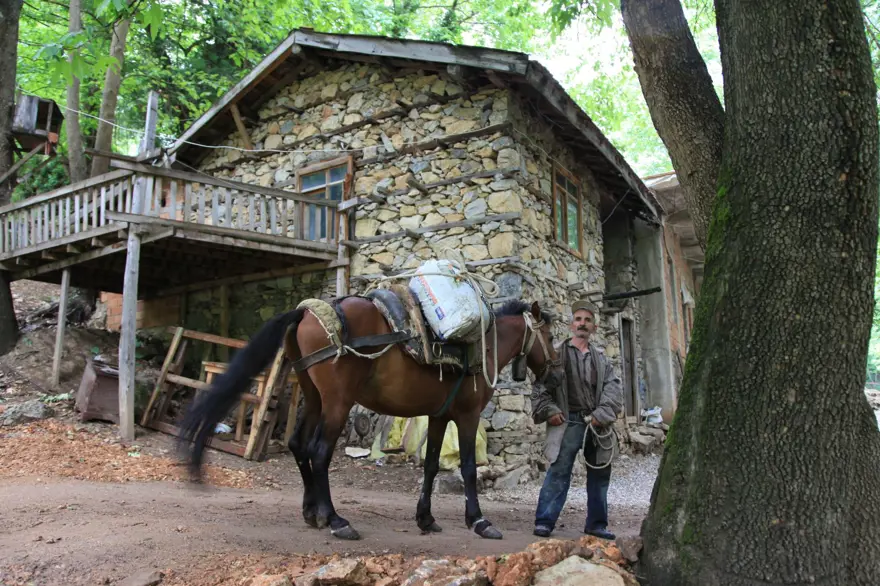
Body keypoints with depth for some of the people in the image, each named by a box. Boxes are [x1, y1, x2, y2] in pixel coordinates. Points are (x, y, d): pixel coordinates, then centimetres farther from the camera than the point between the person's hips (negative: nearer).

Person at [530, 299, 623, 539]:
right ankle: (544, 521, 0)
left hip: (597, 424, 5)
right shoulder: (557, 354, 4)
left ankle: (596, 524, 26)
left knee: (600, 475, 12)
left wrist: (602, 414, -8)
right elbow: (540, 386, 1)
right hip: (568, 422, -4)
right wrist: (549, 410, -11)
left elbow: (613, 387, 5)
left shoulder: (601, 358, 15)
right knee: (559, 472, -8)